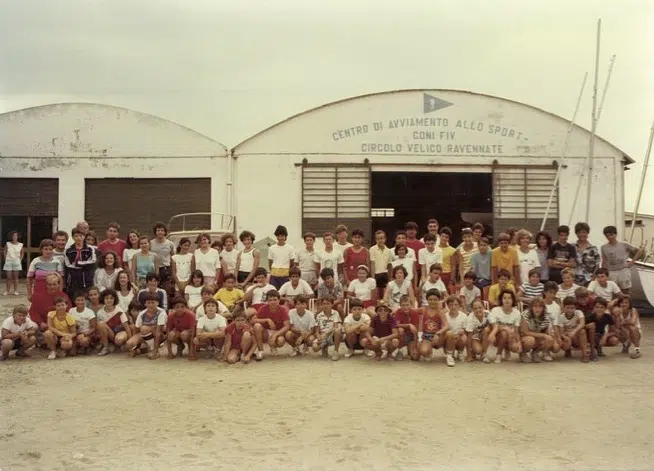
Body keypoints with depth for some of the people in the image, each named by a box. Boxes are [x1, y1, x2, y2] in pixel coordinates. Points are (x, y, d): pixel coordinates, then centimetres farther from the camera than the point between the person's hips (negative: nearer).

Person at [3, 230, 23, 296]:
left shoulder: (20, 245, -1)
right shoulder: (8, 244, -2)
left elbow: (22, 253, 13)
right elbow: (5, 252, 8)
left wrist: (20, 260, 6)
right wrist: (5, 260, 2)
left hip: (17, 262, 0)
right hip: (8, 262, 0)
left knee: (15, 277, 4)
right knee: (9, 277, 0)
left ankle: (15, 290, 9)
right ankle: (7, 290, 7)